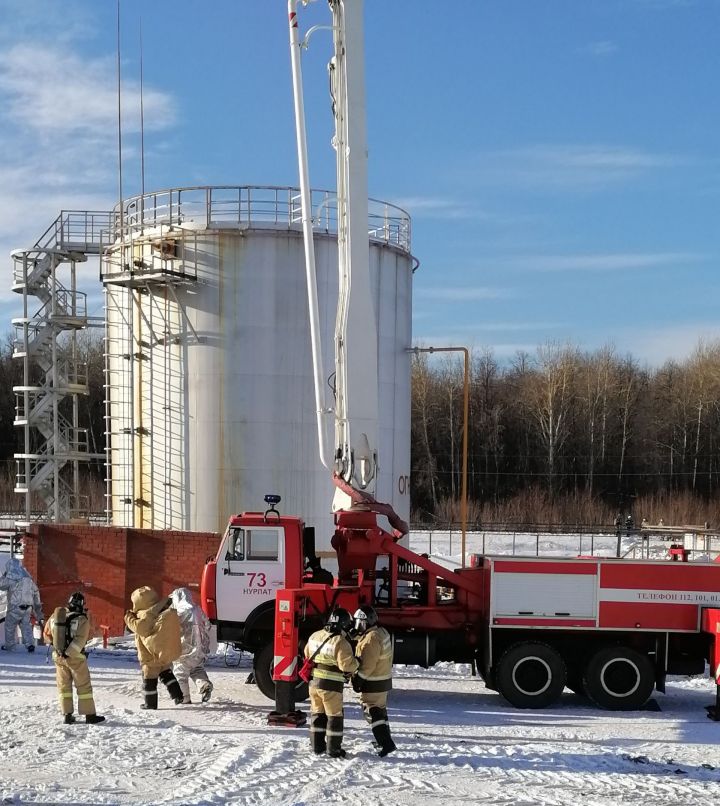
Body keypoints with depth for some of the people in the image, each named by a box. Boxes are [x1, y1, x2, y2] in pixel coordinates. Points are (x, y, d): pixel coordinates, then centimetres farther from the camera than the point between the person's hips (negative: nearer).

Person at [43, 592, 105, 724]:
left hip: (58, 656, 4)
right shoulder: (82, 620, -13)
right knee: (84, 686, 5)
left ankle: (67, 715, 13)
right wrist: (69, 652, -20)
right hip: (76, 657, -4)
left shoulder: (55, 616, 1)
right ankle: (90, 715, 7)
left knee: (64, 686, 14)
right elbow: (80, 640, -23)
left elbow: (47, 634, 12)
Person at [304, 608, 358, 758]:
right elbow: (347, 665, -21)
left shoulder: (315, 636, 4)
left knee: (317, 713, 18)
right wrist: (357, 662, -2)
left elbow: (307, 654, 18)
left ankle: (317, 746, 24)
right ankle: (333, 749, 10)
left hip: (314, 682, 6)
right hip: (331, 685, -6)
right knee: (335, 716, 6)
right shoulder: (340, 642, -18)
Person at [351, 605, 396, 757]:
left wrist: (358, 680, -18)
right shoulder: (381, 632, 9)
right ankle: (384, 740, 32)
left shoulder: (371, 638, -24)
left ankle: (386, 743, -13)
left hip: (373, 683, -10)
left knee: (372, 712, -7)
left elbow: (367, 664, -24)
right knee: (380, 709, 21)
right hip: (384, 680, 10)